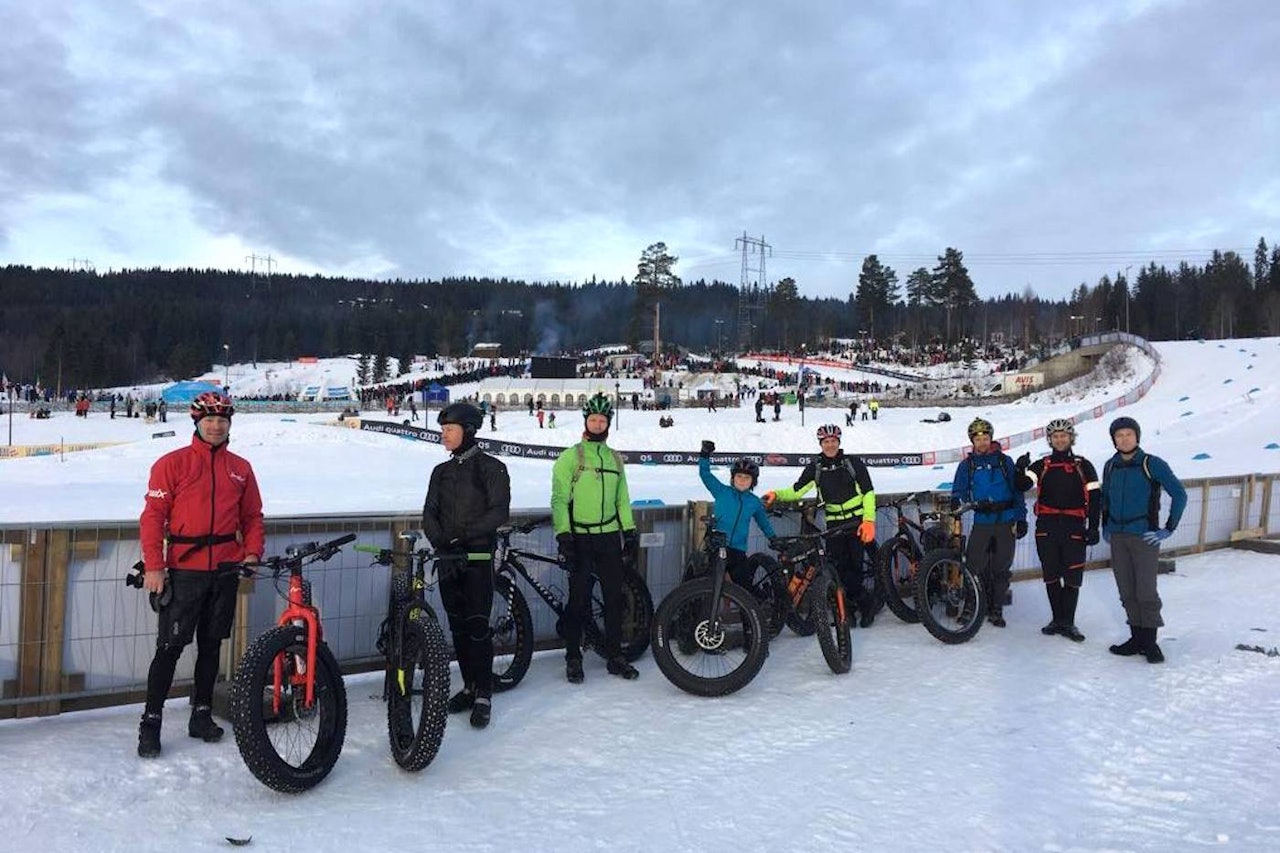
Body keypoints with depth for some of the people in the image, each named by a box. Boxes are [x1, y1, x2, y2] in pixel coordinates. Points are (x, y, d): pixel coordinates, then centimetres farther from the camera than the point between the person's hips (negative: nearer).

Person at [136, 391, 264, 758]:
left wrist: (252, 552, -1)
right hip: (184, 571, -3)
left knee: (211, 645, 12)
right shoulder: (172, 463, -2)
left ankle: (202, 714, 24)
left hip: (226, 570, 4)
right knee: (171, 646, -2)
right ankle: (150, 722, 8)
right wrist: (153, 566, -11)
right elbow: (153, 515, -5)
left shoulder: (240, 468, 9)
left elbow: (252, 517, 14)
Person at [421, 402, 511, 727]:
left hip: (478, 556, -5)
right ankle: (469, 686, 20)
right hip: (448, 557, 5)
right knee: (458, 625, 8)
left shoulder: (491, 468, -3)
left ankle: (484, 695, 0)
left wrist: (463, 534, -20)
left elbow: (499, 512, -12)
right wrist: (440, 542, -14)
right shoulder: (441, 471, 13)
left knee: (477, 624, -7)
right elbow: (429, 514, 5)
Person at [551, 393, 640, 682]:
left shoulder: (614, 458, 14)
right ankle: (573, 658, 12)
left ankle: (615, 656, 17)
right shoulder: (570, 457, -2)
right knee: (579, 599, -1)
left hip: (609, 537, 4)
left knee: (614, 598, 6)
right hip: (580, 538, -4)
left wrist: (630, 530, 12)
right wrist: (563, 535, -14)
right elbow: (559, 499, -6)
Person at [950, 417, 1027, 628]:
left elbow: (1017, 490, 6)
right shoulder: (967, 465, 6)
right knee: (975, 566, -7)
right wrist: (955, 504, -12)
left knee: (1001, 568, 7)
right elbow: (959, 492, 9)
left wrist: (1021, 518, 1)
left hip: (1005, 522, 0)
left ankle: (996, 610, 18)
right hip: (981, 522, 0)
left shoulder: (1004, 461, 5)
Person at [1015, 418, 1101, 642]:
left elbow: (1095, 498, 4)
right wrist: (1021, 470, -23)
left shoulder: (1083, 466, 7)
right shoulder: (1041, 466, 10)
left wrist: (1093, 527, -2)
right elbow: (1021, 486, -3)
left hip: (1074, 528, -2)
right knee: (1051, 575, 7)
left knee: (1073, 577, -3)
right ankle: (1057, 619, 18)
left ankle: (1068, 622, 6)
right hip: (1046, 528, 2)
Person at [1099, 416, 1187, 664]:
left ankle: (1149, 641, 5)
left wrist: (1169, 529, -7)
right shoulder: (1111, 466, 9)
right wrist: (1105, 527, 14)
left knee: (1146, 591, -5)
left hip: (1145, 537, -5)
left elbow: (1179, 495, -6)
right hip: (1117, 538, 5)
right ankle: (1137, 637, 16)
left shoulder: (1153, 465, -6)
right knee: (1127, 592, 7)